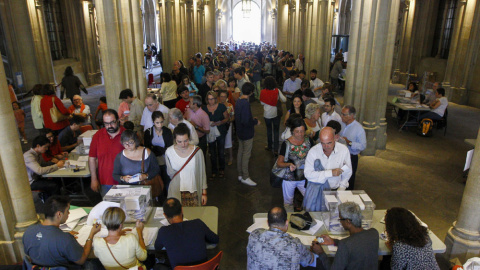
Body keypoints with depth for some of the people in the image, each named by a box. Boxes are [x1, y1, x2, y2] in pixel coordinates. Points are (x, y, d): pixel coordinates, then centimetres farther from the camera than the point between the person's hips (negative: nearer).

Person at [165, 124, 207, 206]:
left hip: (193, 191, 0)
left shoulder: (197, 151, -11)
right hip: (176, 192, 0)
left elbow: (202, 173, -3)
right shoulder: (169, 152, -9)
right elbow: (170, 173, 4)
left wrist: (204, 193, 0)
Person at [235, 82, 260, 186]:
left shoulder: (238, 101, 4)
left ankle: (240, 174, 30)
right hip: (247, 133, -9)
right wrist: (256, 122, -13)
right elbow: (246, 121, -29)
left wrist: (252, 118, 13)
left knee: (240, 152, 17)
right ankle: (245, 177, 12)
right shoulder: (246, 103, -25)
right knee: (246, 154, 1)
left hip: (240, 131, 9)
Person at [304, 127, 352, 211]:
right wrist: (330, 173, -20)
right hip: (316, 188, -1)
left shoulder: (344, 150, -6)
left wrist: (341, 189, -1)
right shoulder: (313, 151, -12)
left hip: (335, 189, 1)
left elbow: (347, 172, 5)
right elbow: (308, 174, -18)